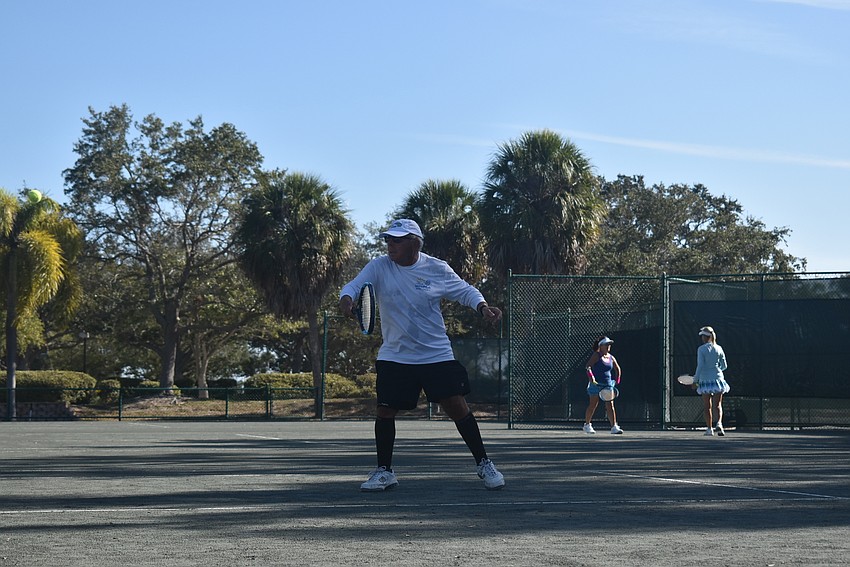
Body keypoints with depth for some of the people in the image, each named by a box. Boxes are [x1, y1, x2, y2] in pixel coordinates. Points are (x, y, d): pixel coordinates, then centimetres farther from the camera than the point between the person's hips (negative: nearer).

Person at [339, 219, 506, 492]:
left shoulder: (437, 269, -3)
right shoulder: (379, 267, -4)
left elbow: (465, 290, 9)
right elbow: (353, 285, -14)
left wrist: (482, 306, -10)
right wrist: (346, 298, -37)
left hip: (437, 354, -1)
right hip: (395, 357, 1)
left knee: (457, 406, -7)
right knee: (385, 410, -3)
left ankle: (484, 465, 8)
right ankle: (384, 471, 15)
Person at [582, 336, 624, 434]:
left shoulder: (611, 358, 11)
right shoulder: (596, 355, -6)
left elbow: (617, 369, 24)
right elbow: (588, 366, -17)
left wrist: (616, 381, 15)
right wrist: (591, 378, -29)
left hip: (608, 384, 5)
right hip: (596, 384, -5)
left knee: (610, 405, -5)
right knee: (593, 405, 1)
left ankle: (614, 427, -10)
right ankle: (587, 425, 17)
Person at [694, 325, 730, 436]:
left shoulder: (701, 349, -6)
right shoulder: (719, 348, 6)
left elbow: (700, 366, -11)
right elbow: (724, 366, 9)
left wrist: (695, 379, -3)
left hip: (705, 380, -3)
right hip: (717, 378, 3)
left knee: (707, 406, 7)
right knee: (718, 404, 3)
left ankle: (709, 428, 8)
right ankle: (719, 423, -20)